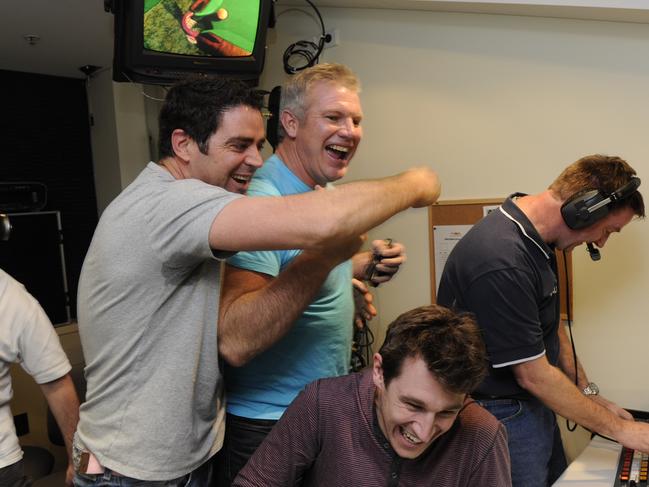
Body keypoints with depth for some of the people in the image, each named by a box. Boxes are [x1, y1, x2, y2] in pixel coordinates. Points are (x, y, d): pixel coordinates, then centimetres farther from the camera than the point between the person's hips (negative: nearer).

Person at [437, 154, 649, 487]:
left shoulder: (535, 238, 0)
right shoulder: (503, 263, -31)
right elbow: (534, 376, -24)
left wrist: (589, 393, 10)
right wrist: (620, 429, -12)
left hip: (534, 406, 9)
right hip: (502, 415, -9)